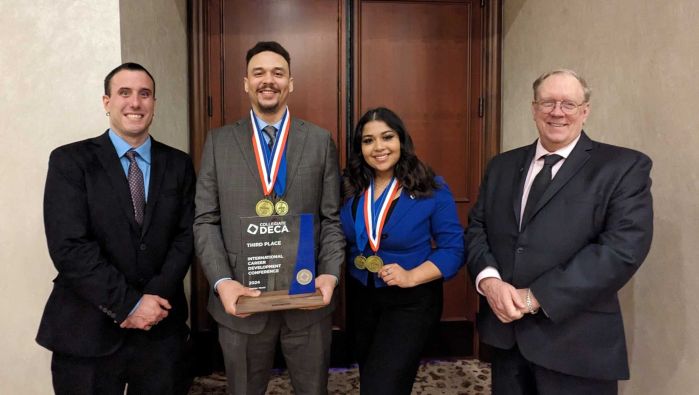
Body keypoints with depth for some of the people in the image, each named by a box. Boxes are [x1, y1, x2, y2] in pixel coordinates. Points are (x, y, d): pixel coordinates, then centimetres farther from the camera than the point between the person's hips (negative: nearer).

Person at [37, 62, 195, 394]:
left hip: (162, 328, 3)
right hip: (88, 330, -2)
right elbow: (68, 246, -12)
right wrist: (129, 304, -15)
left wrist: (156, 298, -13)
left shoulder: (178, 164, 5)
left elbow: (186, 236, 0)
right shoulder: (69, 161, -4)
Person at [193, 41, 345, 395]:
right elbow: (205, 221, 0)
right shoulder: (218, 142, 3)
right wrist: (222, 281, -13)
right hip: (241, 297, 0)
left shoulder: (320, 141, 3)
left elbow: (332, 218, 2)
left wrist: (330, 274, -12)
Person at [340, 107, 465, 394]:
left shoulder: (432, 189, -13)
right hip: (360, 297, 5)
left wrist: (411, 276, -24)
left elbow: (454, 248, -12)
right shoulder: (351, 187, -3)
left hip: (411, 301, -4)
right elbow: (343, 240, 7)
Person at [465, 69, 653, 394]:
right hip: (506, 332, 4)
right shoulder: (502, 166, 10)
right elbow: (476, 228, 7)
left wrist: (535, 297, -18)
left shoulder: (624, 167, -5)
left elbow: (623, 249, -16)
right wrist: (489, 280, -13)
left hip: (575, 342, -4)